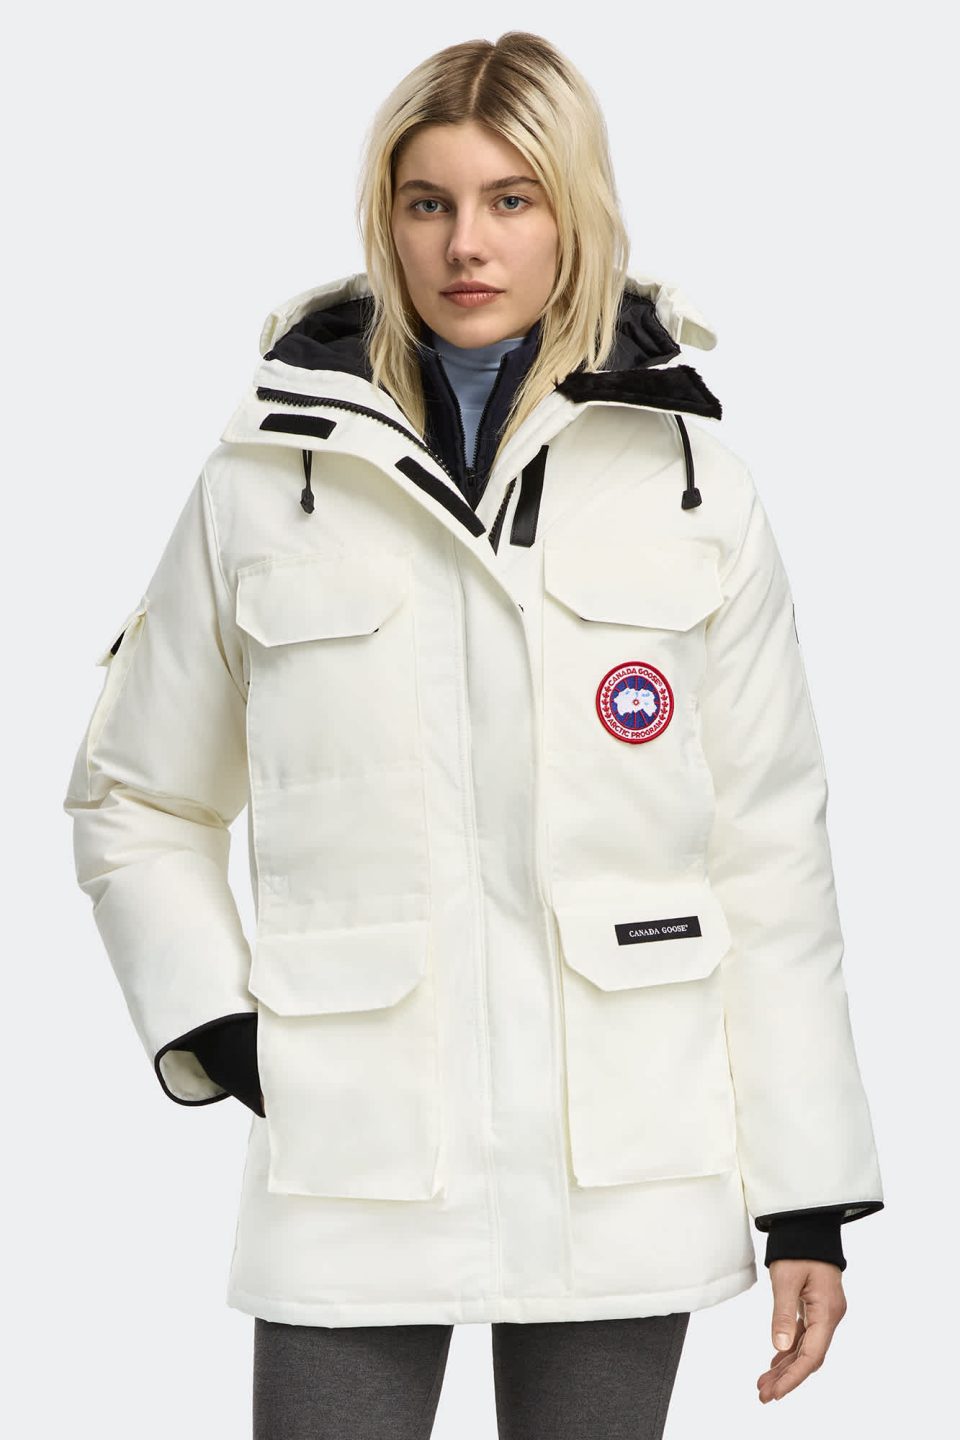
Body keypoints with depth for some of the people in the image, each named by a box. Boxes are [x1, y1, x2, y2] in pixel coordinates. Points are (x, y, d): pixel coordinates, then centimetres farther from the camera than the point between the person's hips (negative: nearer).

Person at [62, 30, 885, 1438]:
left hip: (624, 1166, 1)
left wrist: (810, 1197, 1)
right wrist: (211, 1028, -3)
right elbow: (136, 806, 12)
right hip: (354, 1168, 0)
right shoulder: (266, 485, 1)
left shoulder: (693, 488, 2)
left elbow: (768, 851, 2)